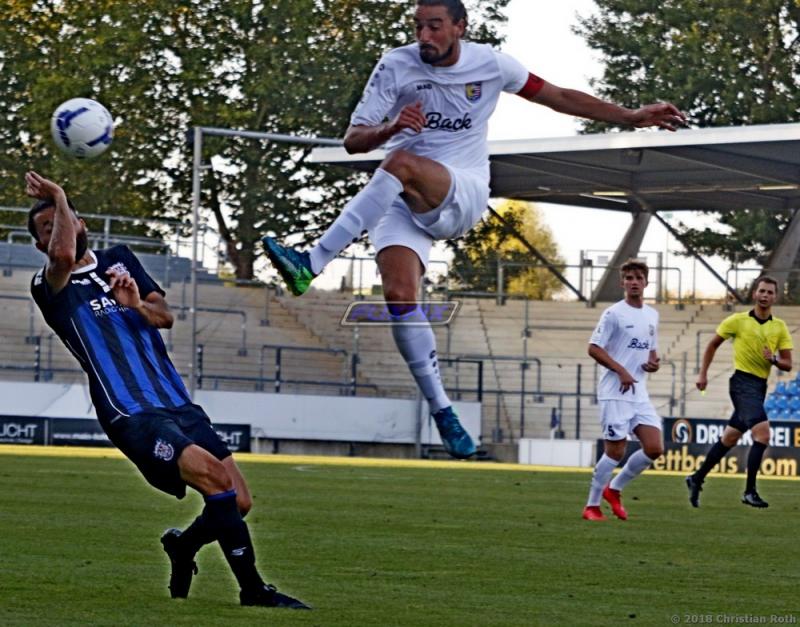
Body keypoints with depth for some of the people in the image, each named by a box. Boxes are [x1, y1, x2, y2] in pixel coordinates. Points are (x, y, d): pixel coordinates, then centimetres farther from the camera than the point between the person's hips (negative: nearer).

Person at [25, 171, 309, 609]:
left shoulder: (119, 259, 20)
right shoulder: (50, 286, 1)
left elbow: (165, 316, 14)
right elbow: (63, 254, -23)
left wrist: (139, 305, -7)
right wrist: (56, 197, -9)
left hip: (178, 404, 6)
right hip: (132, 417, -6)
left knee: (237, 502, -1)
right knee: (214, 476, -27)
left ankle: (183, 546, 30)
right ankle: (252, 589, -17)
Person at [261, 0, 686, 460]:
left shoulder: (490, 63, 3)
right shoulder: (395, 66, 0)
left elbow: (559, 97, 16)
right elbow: (354, 140, -1)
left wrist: (632, 118, 16)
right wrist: (389, 129, -24)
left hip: (464, 194, -1)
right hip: (403, 201, 1)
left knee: (402, 163, -34)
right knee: (399, 296, -24)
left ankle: (311, 265, -37)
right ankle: (441, 409, -12)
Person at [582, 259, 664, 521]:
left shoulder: (652, 315, 14)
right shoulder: (614, 313, -7)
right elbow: (594, 349, -10)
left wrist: (653, 363, 1)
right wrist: (621, 371, -18)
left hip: (640, 393, 7)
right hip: (614, 393, -7)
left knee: (654, 449, -2)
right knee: (615, 451, -7)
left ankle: (614, 489, 17)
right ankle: (592, 506, 6)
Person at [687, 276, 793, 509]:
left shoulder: (780, 327, 8)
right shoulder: (738, 320, -3)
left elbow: (788, 365, 7)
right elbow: (713, 344, 9)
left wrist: (774, 360, -14)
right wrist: (703, 373, 6)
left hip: (760, 386, 6)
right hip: (743, 382, -6)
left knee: (729, 438, 14)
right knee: (763, 434, -20)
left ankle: (697, 479, 28)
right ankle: (750, 491, -15)